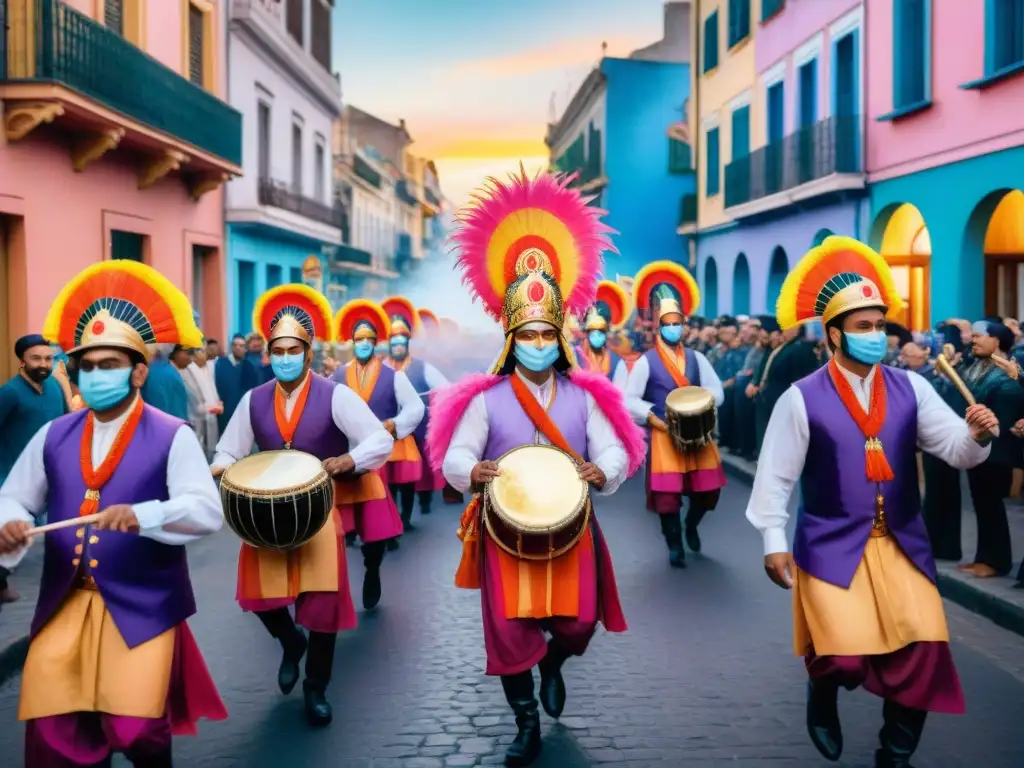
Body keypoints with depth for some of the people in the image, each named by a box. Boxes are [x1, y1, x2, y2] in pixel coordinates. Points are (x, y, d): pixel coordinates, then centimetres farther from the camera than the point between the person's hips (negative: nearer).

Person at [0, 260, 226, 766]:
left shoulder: (172, 437, -8)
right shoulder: (53, 436, 7)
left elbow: (207, 511, -17)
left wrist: (142, 516, -34)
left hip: (141, 609, -4)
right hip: (63, 608, 4)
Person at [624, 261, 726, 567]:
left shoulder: (696, 358, 10)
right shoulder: (647, 361, -1)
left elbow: (718, 393, 5)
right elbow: (630, 399, -7)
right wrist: (656, 420, -18)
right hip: (664, 434, -3)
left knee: (709, 489, 2)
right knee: (667, 494, -5)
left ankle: (691, 525, 32)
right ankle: (675, 545, 13)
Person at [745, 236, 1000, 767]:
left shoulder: (910, 388, 2)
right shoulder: (802, 398, -8)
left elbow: (955, 451, -5)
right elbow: (775, 474, -5)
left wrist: (978, 436, -27)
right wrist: (773, 540, -7)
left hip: (902, 544, 4)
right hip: (832, 547, -3)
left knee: (921, 653, 0)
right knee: (845, 656, -10)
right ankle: (822, 690, 30)